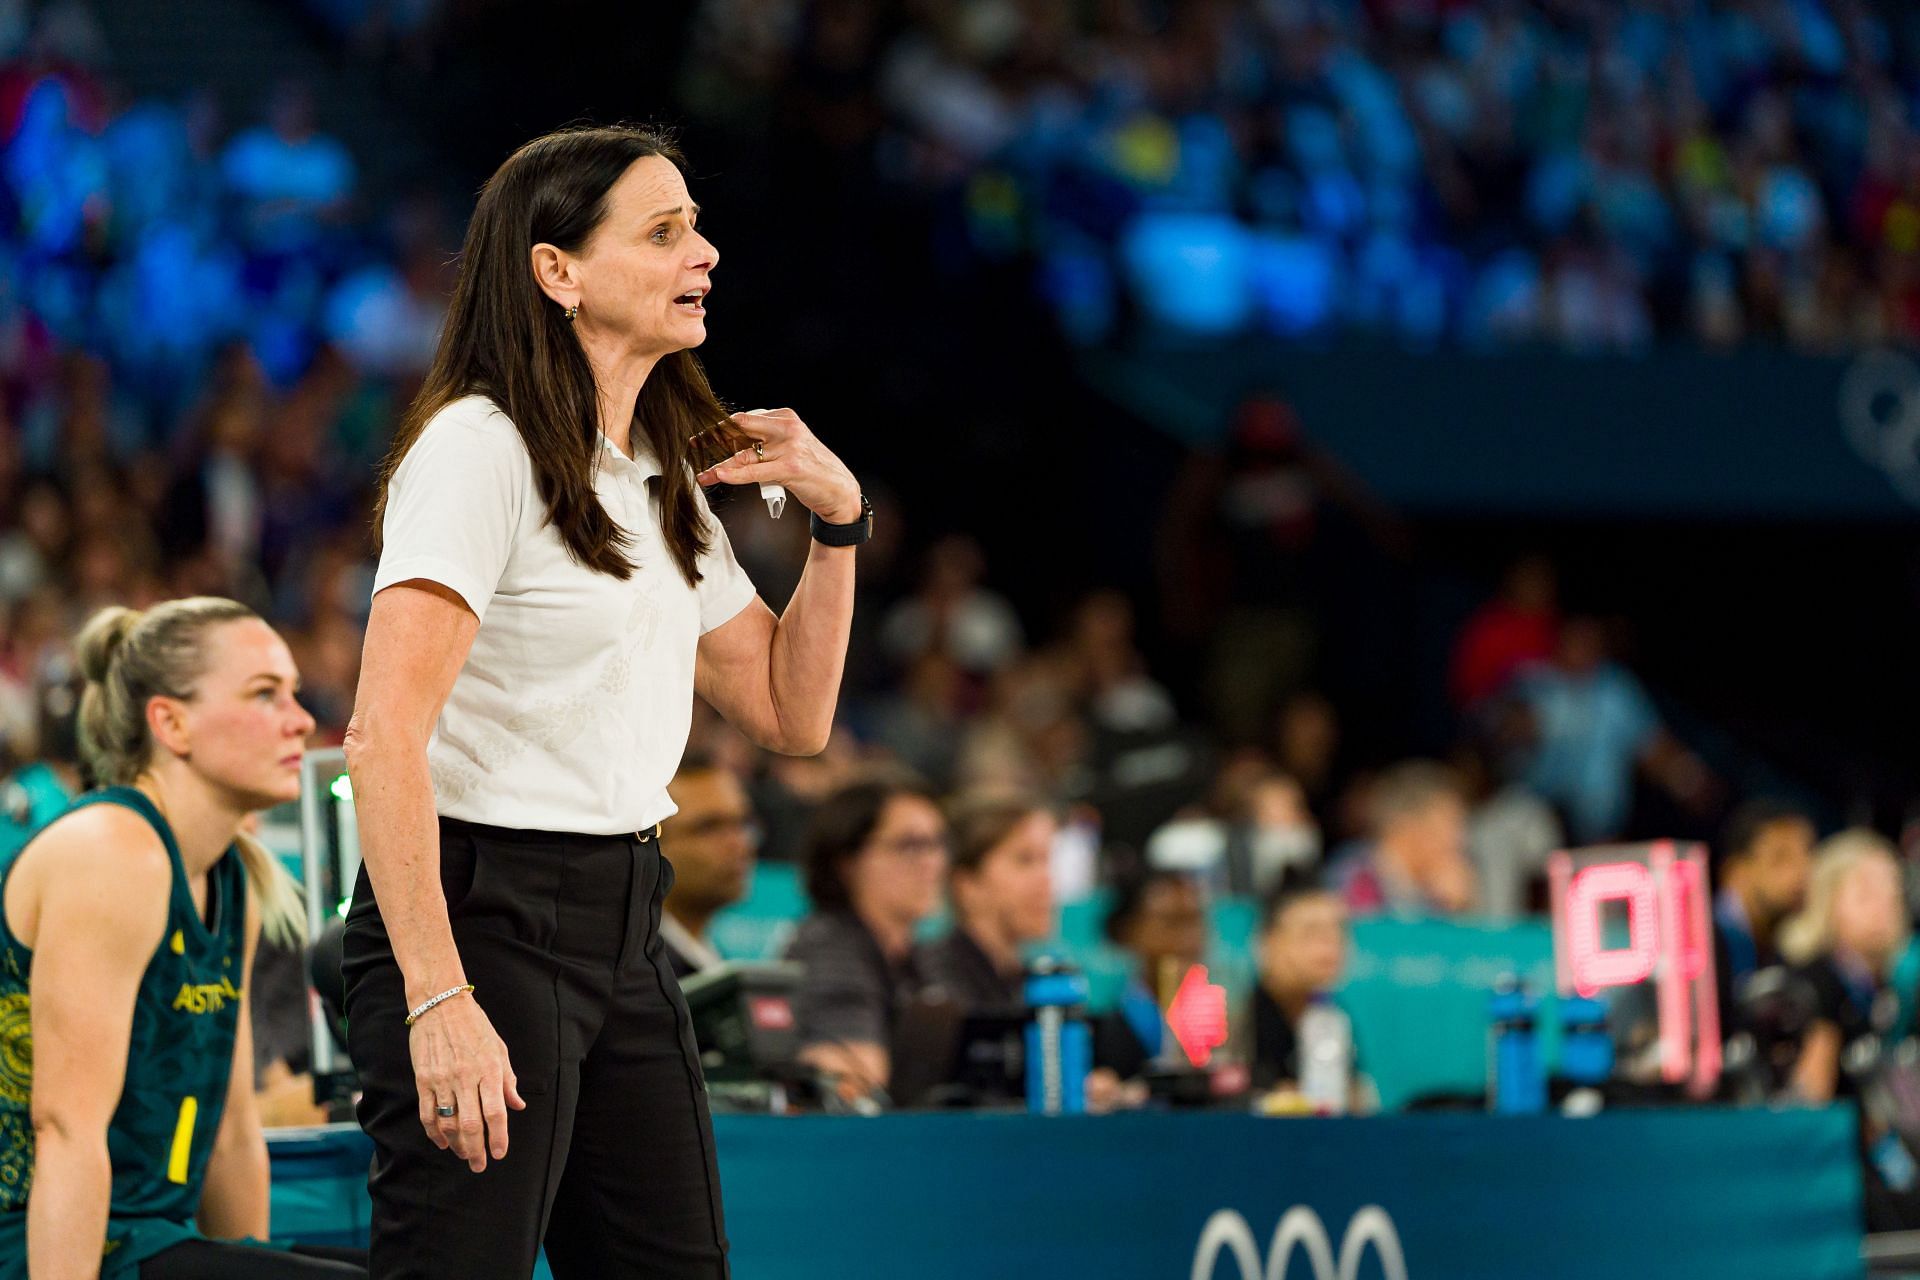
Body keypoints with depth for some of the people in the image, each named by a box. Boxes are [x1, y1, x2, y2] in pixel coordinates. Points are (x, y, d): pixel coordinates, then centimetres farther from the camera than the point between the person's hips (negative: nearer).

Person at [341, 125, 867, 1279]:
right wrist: (437, 999, -29)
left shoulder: (660, 478, 16)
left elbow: (790, 714, 20)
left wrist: (838, 524, 6)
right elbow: (385, 735, -21)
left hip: (622, 925, 9)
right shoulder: (481, 448, -12)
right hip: (478, 913, -8)